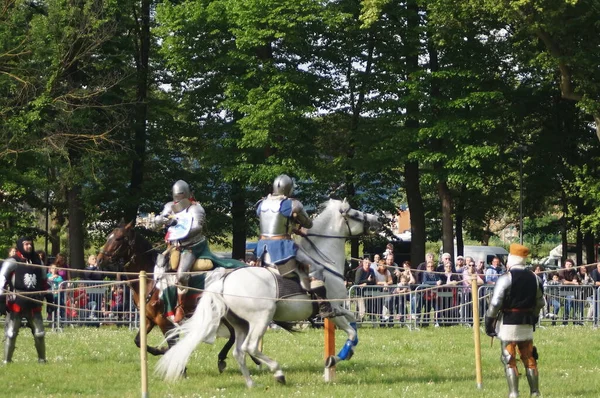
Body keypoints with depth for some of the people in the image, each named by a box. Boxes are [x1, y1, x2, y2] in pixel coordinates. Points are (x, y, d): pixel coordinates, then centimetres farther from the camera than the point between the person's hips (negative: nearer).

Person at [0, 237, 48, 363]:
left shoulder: (38, 262, 12)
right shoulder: (12, 262, -5)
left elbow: (43, 282, 21)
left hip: (34, 303, 4)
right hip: (16, 303, -4)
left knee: (39, 333, 6)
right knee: (11, 333, -4)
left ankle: (42, 359, 18)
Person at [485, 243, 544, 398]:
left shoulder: (505, 278, -13)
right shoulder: (534, 278, 5)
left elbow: (495, 303, -15)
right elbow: (540, 302, 12)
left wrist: (489, 322, -6)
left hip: (508, 323, -5)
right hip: (527, 324, 5)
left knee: (509, 361, 0)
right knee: (529, 359, 13)